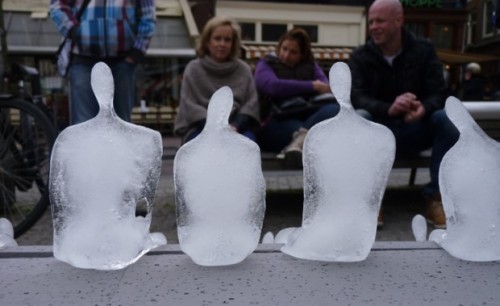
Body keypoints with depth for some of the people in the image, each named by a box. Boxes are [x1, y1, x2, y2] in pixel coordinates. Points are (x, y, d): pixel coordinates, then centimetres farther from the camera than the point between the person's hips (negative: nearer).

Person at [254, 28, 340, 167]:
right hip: (277, 123, -2)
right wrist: (312, 86, -4)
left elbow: (327, 89, 9)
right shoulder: (266, 64, 14)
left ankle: (299, 141, -49)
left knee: (334, 109, -31)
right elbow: (272, 85, -8)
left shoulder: (311, 66, 24)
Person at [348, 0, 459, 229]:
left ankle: (435, 198, -18)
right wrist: (388, 108, -38)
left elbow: (438, 92, -8)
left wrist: (423, 108, -34)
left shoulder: (424, 50, 2)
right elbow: (356, 97, -17)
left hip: (415, 130, 1)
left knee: (446, 119, -28)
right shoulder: (361, 56, -1)